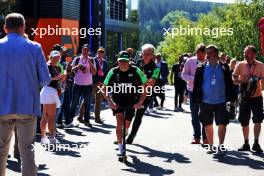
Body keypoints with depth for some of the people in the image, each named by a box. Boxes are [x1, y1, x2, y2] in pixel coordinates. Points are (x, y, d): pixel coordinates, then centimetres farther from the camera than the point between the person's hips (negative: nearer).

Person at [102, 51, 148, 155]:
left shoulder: (135, 71, -17)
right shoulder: (113, 72, -14)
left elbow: (145, 87, -10)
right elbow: (105, 89, -7)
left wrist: (140, 102, -18)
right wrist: (110, 102, -18)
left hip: (131, 101, 1)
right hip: (117, 100, -1)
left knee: (126, 125, 8)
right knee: (119, 122, -18)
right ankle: (120, 148, -14)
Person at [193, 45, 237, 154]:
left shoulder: (224, 67, 0)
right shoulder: (201, 68, -1)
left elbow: (229, 83, 3)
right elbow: (196, 85, 2)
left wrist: (231, 98, 0)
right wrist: (197, 100, -1)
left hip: (221, 101, -1)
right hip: (206, 102, 1)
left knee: (222, 124, -1)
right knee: (208, 125, 9)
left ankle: (221, 146, 10)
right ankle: (211, 146, 21)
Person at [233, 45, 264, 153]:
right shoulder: (240, 65, -2)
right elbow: (233, 78, -2)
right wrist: (243, 81, -18)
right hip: (244, 97, 1)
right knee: (244, 122, 7)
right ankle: (246, 144, 22)